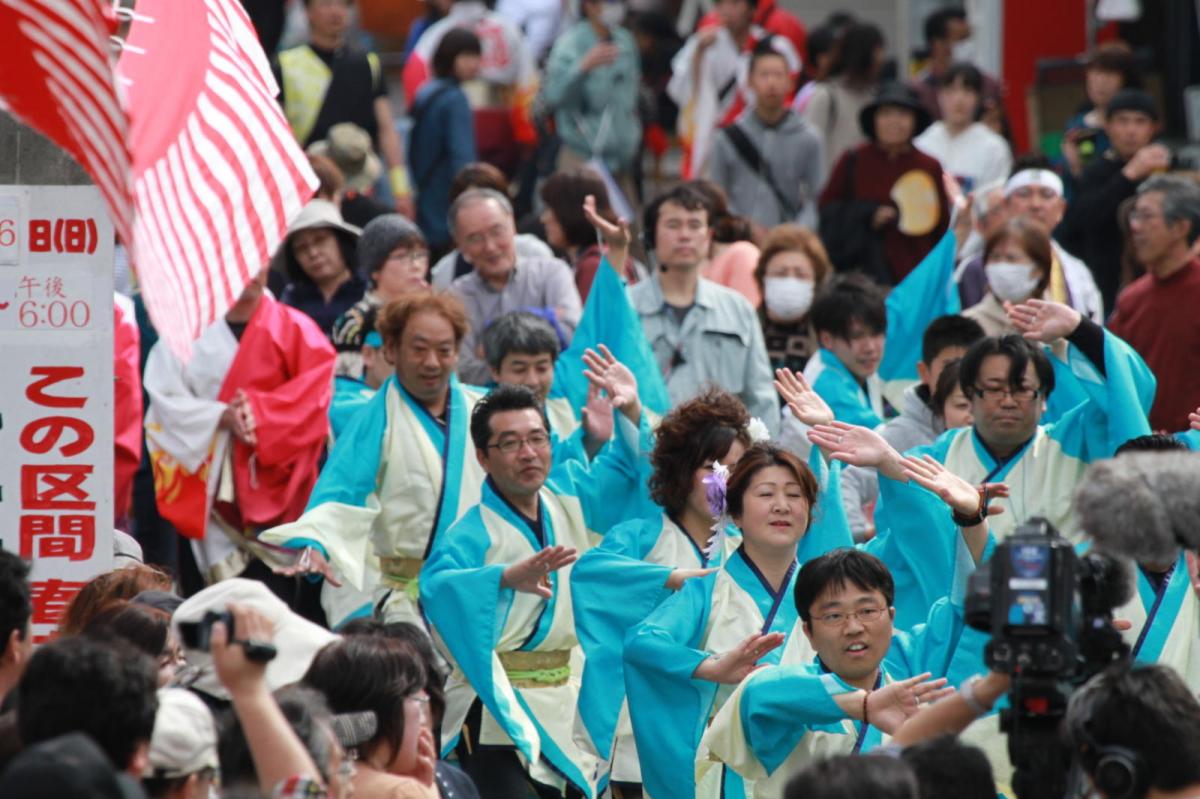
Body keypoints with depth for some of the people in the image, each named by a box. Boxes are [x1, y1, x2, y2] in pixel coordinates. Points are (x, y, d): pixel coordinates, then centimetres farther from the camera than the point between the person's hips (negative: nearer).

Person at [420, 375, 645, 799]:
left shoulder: (568, 496, 5)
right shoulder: (472, 533, -17)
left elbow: (626, 465, 19)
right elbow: (436, 585, -36)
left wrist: (631, 410, -2)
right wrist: (508, 577, -54)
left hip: (566, 709, 7)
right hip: (500, 711, -7)